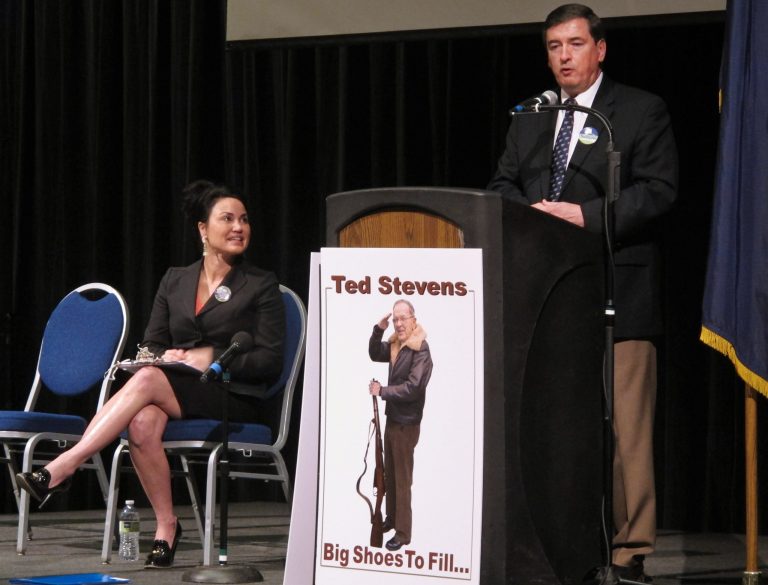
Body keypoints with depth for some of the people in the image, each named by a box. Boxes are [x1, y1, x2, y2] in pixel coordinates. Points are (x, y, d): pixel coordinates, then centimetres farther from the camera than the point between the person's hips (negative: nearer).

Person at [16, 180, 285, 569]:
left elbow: (270, 362, -1)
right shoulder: (175, 282, 18)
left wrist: (212, 358, -13)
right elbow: (150, 344, 17)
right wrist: (165, 357, -7)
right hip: (176, 396, 4)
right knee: (143, 422, -36)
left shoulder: (261, 286, 6)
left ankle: (60, 471, -40)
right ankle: (166, 528, -27)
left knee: (147, 380, -33)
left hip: (233, 399, -4)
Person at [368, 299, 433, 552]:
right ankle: (391, 518, 35)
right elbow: (375, 355, 15)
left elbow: (413, 388, -26)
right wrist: (378, 331, -3)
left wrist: (382, 391, -18)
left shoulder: (420, 350, -21)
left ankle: (403, 533, 5)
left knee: (402, 479, -2)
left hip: (407, 423, -8)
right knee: (389, 474, 20)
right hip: (392, 419, 8)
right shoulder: (395, 344, 4)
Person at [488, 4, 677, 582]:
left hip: (614, 290, -5)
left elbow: (658, 189, -6)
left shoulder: (642, 111, 3)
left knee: (624, 425, -7)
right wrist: (528, 214, -5)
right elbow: (502, 187, 18)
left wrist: (585, 215, -15)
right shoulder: (529, 120, 20)